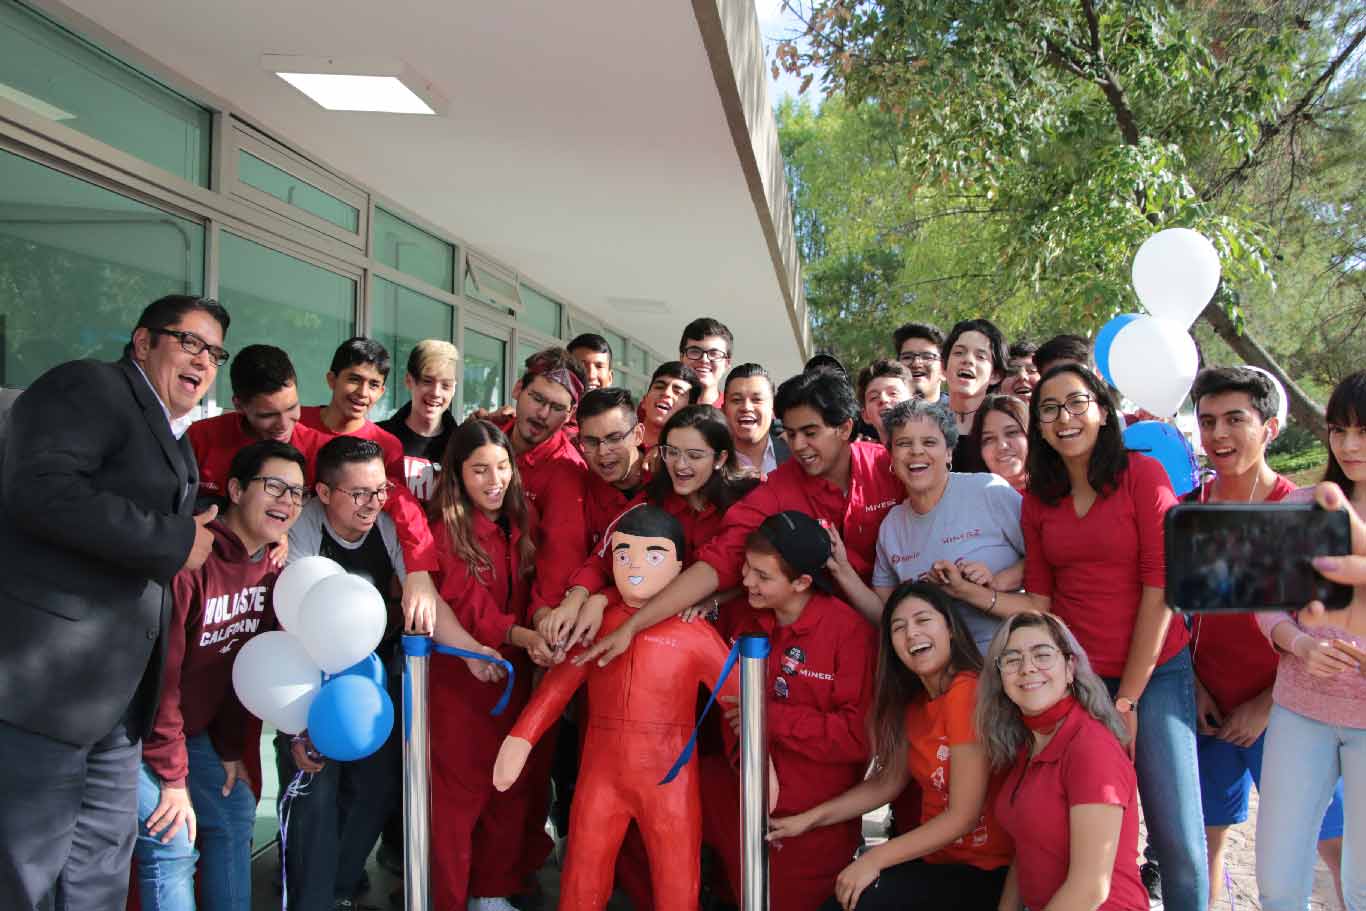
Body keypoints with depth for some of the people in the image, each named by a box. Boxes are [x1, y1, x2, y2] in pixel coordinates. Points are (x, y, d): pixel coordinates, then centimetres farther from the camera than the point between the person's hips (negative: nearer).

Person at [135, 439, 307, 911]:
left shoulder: (268, 568, 0)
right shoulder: (189, 558, -27)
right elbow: (159, 674, -24)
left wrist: (231, 749, 9)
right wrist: (172, 778, -18)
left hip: (193, 730, 9)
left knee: (235, 814, 12)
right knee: (172, 842, -12)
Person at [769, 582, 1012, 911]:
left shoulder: (967, 693, -20)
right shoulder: (913, 702, 8)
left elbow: (963, 817, -21)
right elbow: (887, 782, 12)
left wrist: (874, 859, -19)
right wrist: (809, 819, 5)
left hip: (984, 871, -7)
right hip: (936, 855, 7)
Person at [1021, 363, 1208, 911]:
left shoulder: (1142, 475, -5)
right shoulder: (1038, 500, 8)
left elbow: (1161, 589, -8)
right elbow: (1040, 599, 8)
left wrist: (1126, 699, -8)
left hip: (1154, 674, -3)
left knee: (1176, 834, -3)